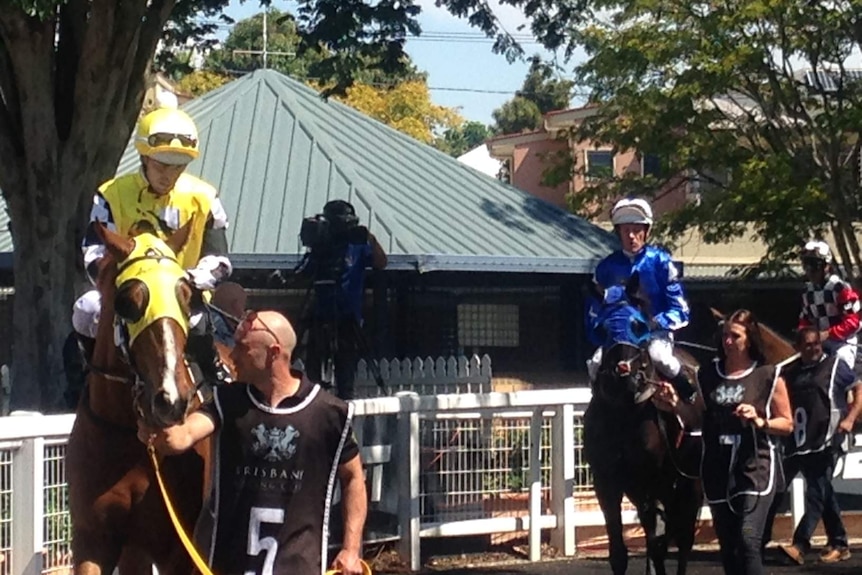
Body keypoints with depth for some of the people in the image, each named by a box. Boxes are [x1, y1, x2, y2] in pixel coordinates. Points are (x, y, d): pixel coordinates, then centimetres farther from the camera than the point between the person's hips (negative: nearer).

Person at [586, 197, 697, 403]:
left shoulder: (660, 261, -2)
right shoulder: (607, 266, 5)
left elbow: (679, 308, -4)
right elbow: (595, 308, 12)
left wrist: (658, 323, -19)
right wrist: (600, 335, -3)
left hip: (656, 332, -3)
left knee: (659, 356, -35)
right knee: (596, 364, -24)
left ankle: (689, 395, -10)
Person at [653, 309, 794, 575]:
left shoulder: (769, 376, -3)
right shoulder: (708, 374, 8)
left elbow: (787, 424, 2)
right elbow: (697, 417, 15)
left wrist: (759, 421, -16)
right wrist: (675, 404, -3)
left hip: (755, 471, -5)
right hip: (718, 473, 5)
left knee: (748, 540, -20)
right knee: (728, 547, 11)